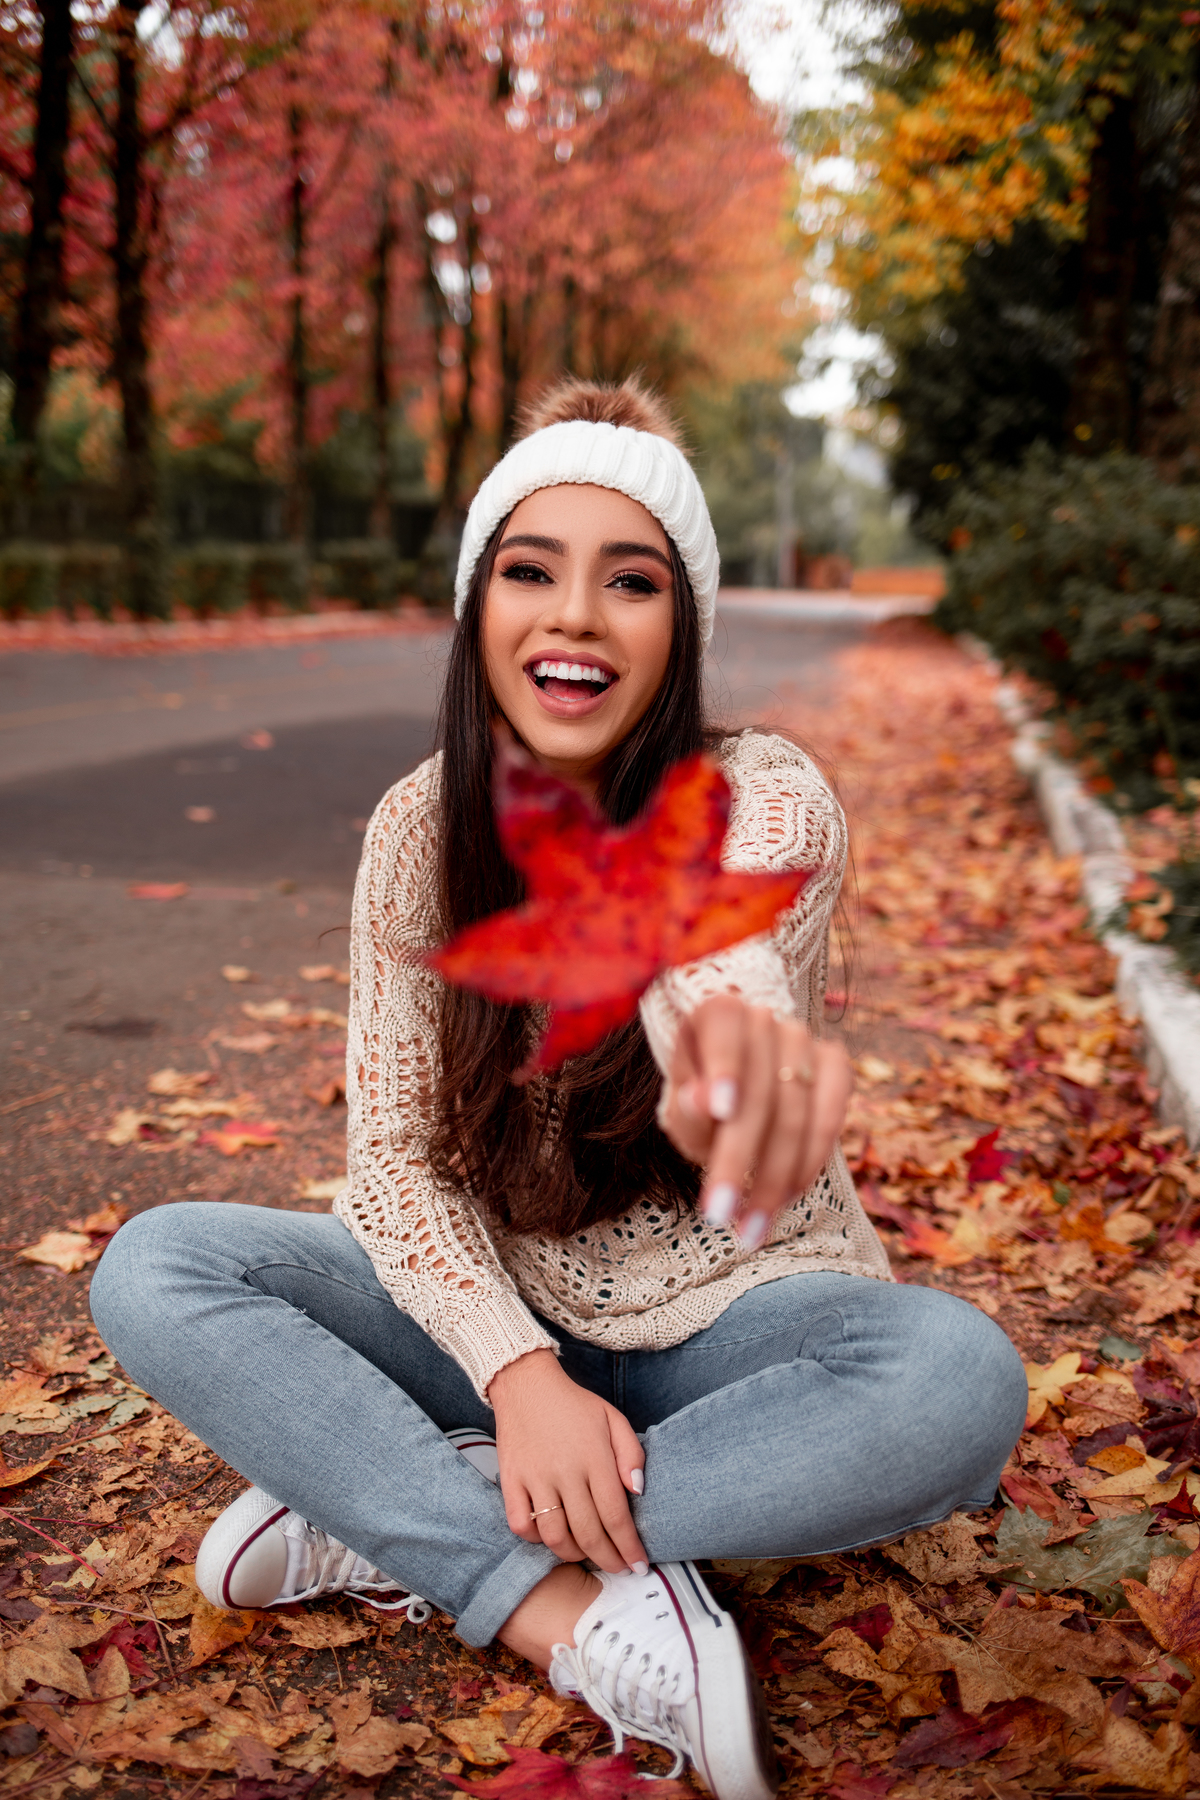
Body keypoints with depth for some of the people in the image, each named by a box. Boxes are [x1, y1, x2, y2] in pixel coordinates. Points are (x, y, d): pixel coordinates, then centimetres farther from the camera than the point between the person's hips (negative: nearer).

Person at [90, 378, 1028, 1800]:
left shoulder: (763, 801, -16)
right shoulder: (421, 827, -7)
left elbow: (717, 954, -41)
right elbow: (390, 1147, -8)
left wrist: (734, 1048, -67)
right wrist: (519, 1367, -25)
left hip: (727, 1317, -2)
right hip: (500, 1308, 2)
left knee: (959, 1382, -33)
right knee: (152, 1271, -18)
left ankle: (380, 1521, -22)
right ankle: (581, 1614, -26)